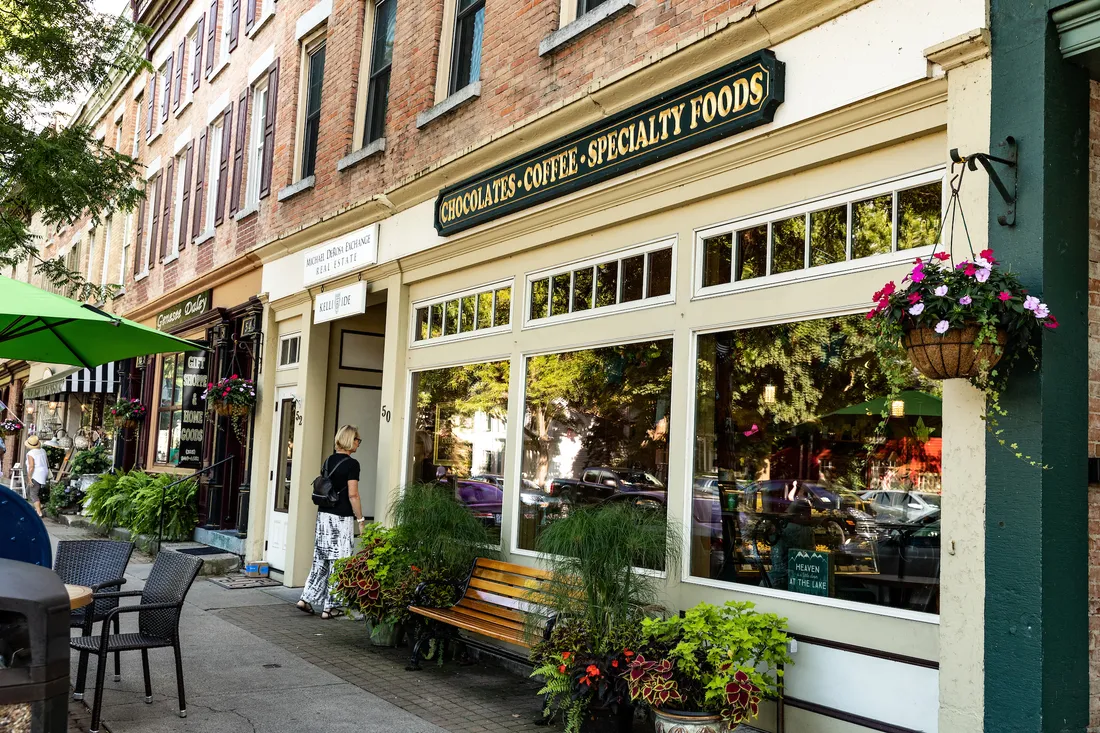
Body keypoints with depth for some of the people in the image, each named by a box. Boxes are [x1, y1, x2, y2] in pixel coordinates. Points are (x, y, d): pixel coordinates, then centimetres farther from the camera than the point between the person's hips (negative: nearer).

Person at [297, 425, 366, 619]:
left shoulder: (328, 461, 11)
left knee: (321, 559, 14)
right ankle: (328, 607, 3)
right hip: (341, 518, -7)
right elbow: (352, 495, -14)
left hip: (323, 515, 7)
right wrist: (360, 519, -8)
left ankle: (306, 598, 11)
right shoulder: (351, 464, -11)